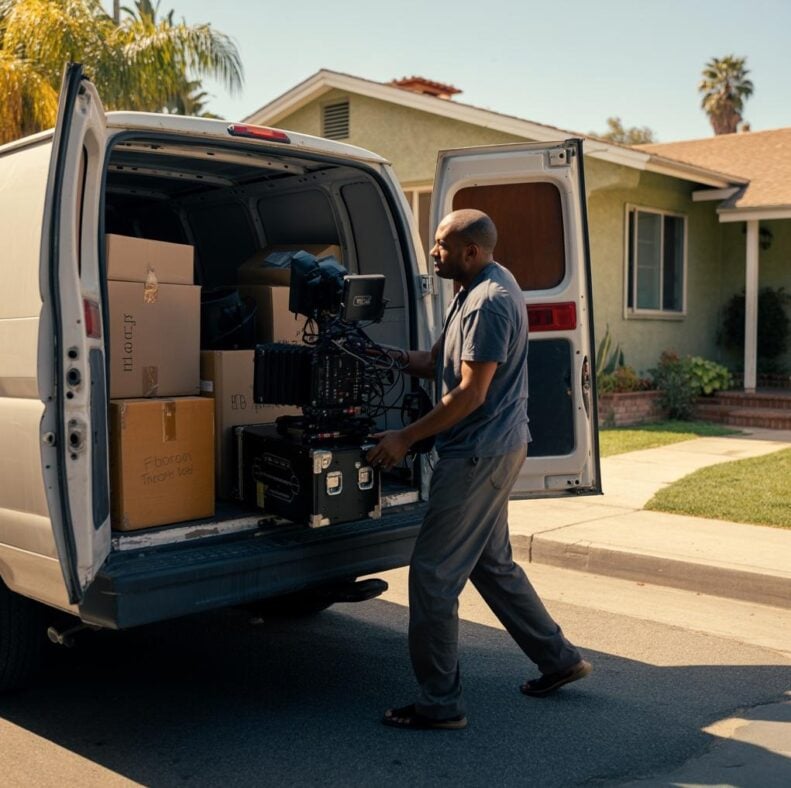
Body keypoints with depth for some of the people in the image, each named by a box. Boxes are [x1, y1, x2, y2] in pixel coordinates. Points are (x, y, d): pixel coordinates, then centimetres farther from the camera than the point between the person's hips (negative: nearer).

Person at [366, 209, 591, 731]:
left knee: (433, 574, -4)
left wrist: (406, 438, -18)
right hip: (494, 449, 11)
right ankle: (559, 659, 32)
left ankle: (441, 702, 5)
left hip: (480, 454, -11)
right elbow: (440, 363, 17)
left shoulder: (490, 302, -19)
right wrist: (399, 357, 1)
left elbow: (471, 392, -22)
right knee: (493, 562, 20)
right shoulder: (483, 287, 15)